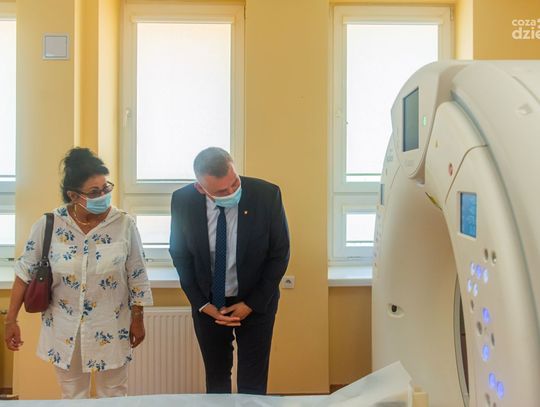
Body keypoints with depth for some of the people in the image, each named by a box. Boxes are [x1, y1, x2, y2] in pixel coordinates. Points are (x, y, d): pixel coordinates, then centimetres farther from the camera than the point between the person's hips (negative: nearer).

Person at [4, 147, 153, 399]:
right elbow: (25, 273, -2)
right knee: (72, 397, 20)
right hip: (64, 329, 1)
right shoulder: (48, 225, -12)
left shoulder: (124, 224, -13)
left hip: (110, 329, -1)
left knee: (114, 397, 16)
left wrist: (137, 319, 1)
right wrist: (11, 320, -2)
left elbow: (136, 277, -4)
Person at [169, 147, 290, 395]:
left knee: (253, 384, 8)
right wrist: (201, 304, -7)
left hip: (256, 303, -1)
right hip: (207, 304, 2)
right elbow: (180, 254, -1)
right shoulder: (183, 200, -16)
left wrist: (251, 304, -11)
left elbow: (280, 254, -11)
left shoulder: (267, 195, -21)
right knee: (216, 379, 17)